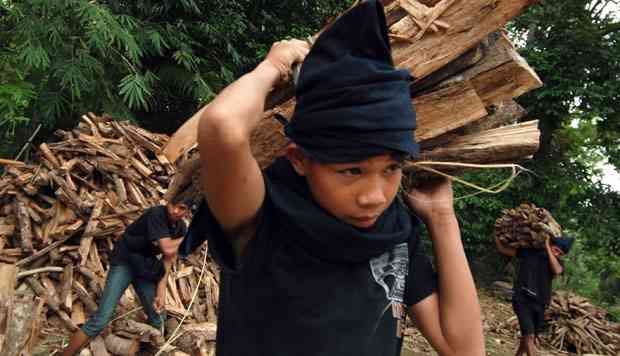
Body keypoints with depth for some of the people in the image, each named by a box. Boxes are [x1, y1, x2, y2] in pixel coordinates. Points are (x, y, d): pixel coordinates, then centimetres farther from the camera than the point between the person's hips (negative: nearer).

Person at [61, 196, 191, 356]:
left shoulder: (181, 228, -2)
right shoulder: (156, 214, -23)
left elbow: (169, 258, 0)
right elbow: (167, 248, -31)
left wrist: (161, 290, -9)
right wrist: (184, 240, -13)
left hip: (145, 267, 7)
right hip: (124, 262, -7)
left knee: (157, 321, 9)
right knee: (100, 319, -16)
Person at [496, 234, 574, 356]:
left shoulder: (557, 262, 6)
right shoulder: (529, 252, 1)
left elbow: (557, 270, -19)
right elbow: (502, 249, 5)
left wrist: (547, 248, -16)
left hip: (539, 304, 4)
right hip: (522, 300, -4)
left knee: (532, 336, 16)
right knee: (529, 336, -15)